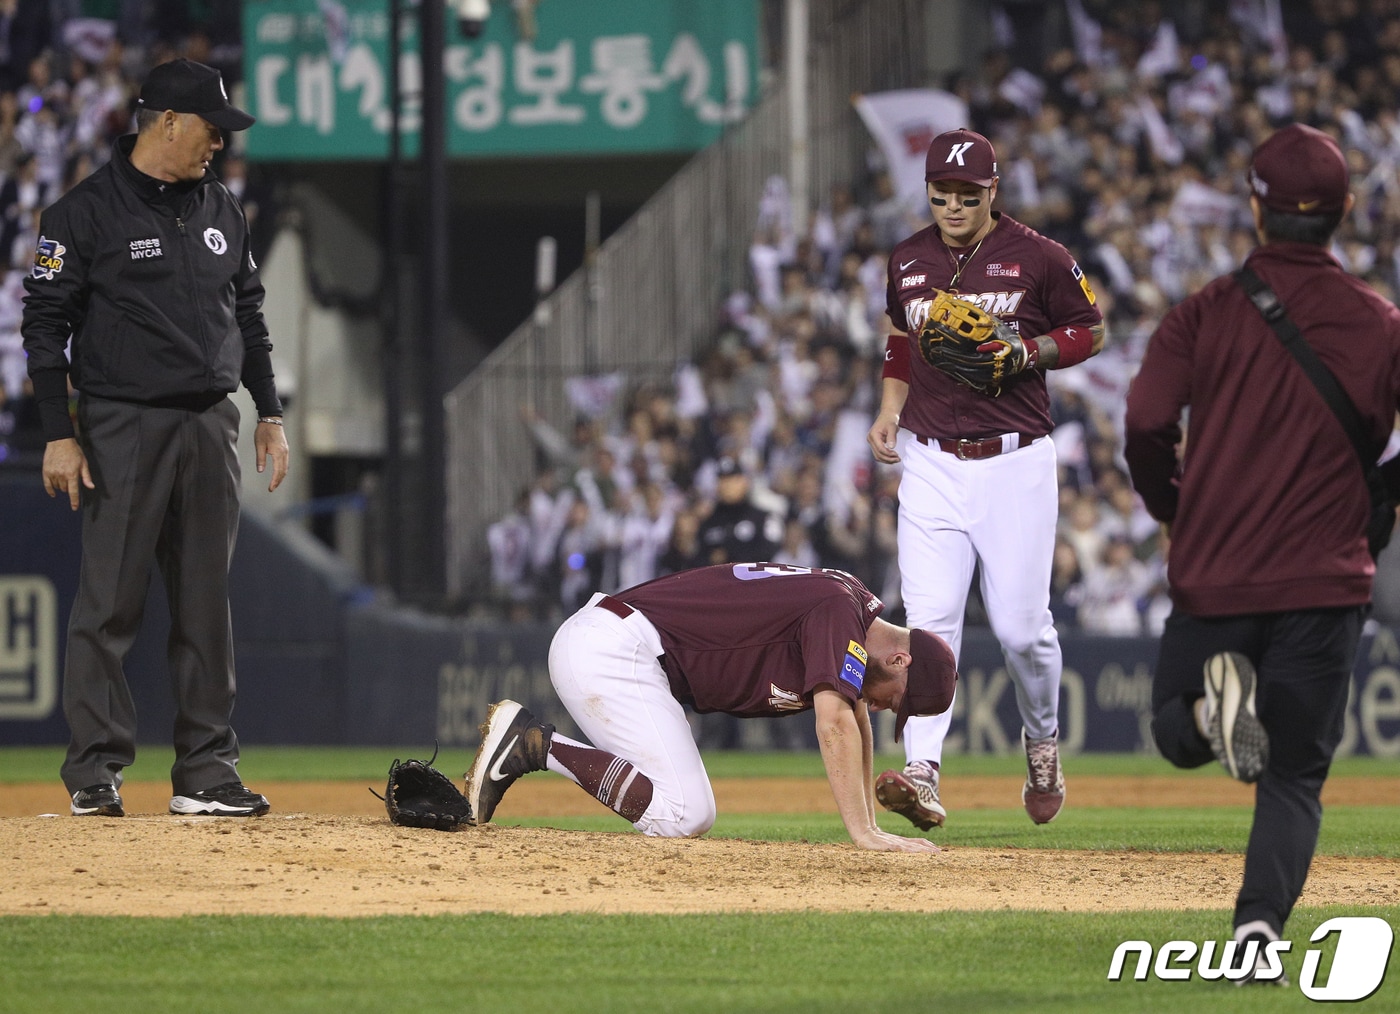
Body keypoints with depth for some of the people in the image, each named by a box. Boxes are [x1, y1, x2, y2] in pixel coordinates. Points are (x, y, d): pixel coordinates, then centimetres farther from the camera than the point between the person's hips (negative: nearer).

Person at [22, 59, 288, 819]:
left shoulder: (220, 211, 14)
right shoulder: (83, 214, -5)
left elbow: (248, 316, 21)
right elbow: (45, 327, -6)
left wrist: (269, 413, 15)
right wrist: (59, 435, -12)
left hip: (211, 426, 6)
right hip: (124, 429, -6)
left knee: (206, 605, 6)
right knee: (109, 602, -6)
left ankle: (205, 771, 9)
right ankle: (95, 770, -2)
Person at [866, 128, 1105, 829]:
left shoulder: (1038, 259, -4)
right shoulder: (908, 261, 9)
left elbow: (1090, 332, 5)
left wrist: (1027, 352, -13)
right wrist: (890, 408, 9)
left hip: (1015, 463, -3)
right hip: (931, 462, 3)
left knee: (1021, 627, -1)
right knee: (930, 619, -11)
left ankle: (1042, 740, 28)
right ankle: (922, 773, -19)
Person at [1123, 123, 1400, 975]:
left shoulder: (1206, 313, -3)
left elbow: (1147, 426, -11)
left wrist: (1177, 510, 7)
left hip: (1212, 578, 0)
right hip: (1327, 582, 0)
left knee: (1179, 737, 20)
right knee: (1295, 776, 8)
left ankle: (1210, 703, -16)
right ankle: (1261, 921, -15)